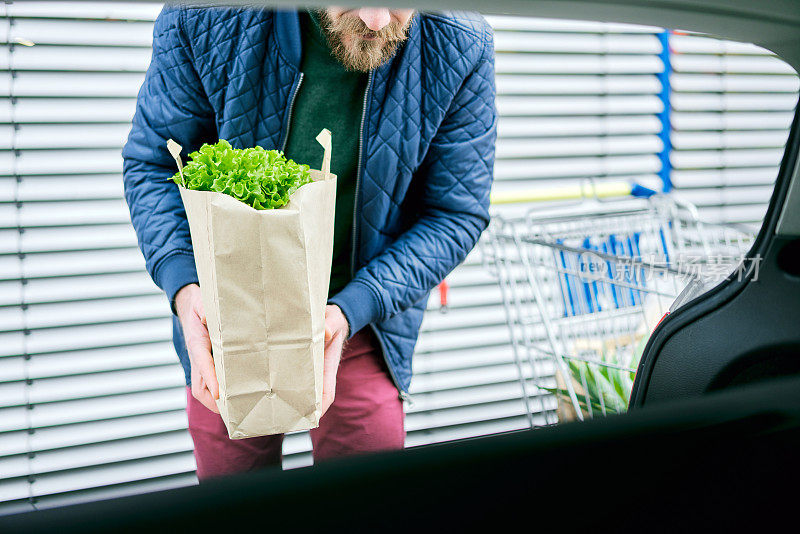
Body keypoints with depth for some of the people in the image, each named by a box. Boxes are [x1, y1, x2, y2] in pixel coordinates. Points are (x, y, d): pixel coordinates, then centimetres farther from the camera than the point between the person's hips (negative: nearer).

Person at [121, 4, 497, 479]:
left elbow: (455, 214, -11)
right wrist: (183, 286, -27)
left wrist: (349, 310, -25)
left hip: (361, 323, 0)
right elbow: (153, 161, -9)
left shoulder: (461, 51, -20)